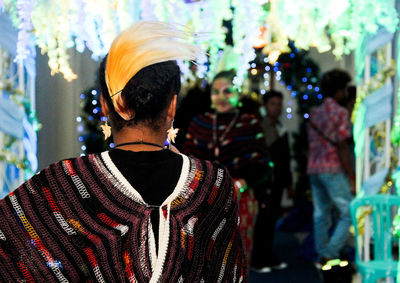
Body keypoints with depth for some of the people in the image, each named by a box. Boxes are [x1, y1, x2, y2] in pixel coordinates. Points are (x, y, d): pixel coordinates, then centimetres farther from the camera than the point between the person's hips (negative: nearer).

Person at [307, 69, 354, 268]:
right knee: (349, 213, -3)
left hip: (314, 169, 8)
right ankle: (330, 253, -10)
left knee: (321, 215, 11)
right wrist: (351, 176, -11)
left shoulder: (315, 113, 14)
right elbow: (342, 147, -13)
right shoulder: (340, 113, -9)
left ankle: (322, 255, 13)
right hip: (333, 170, -8)